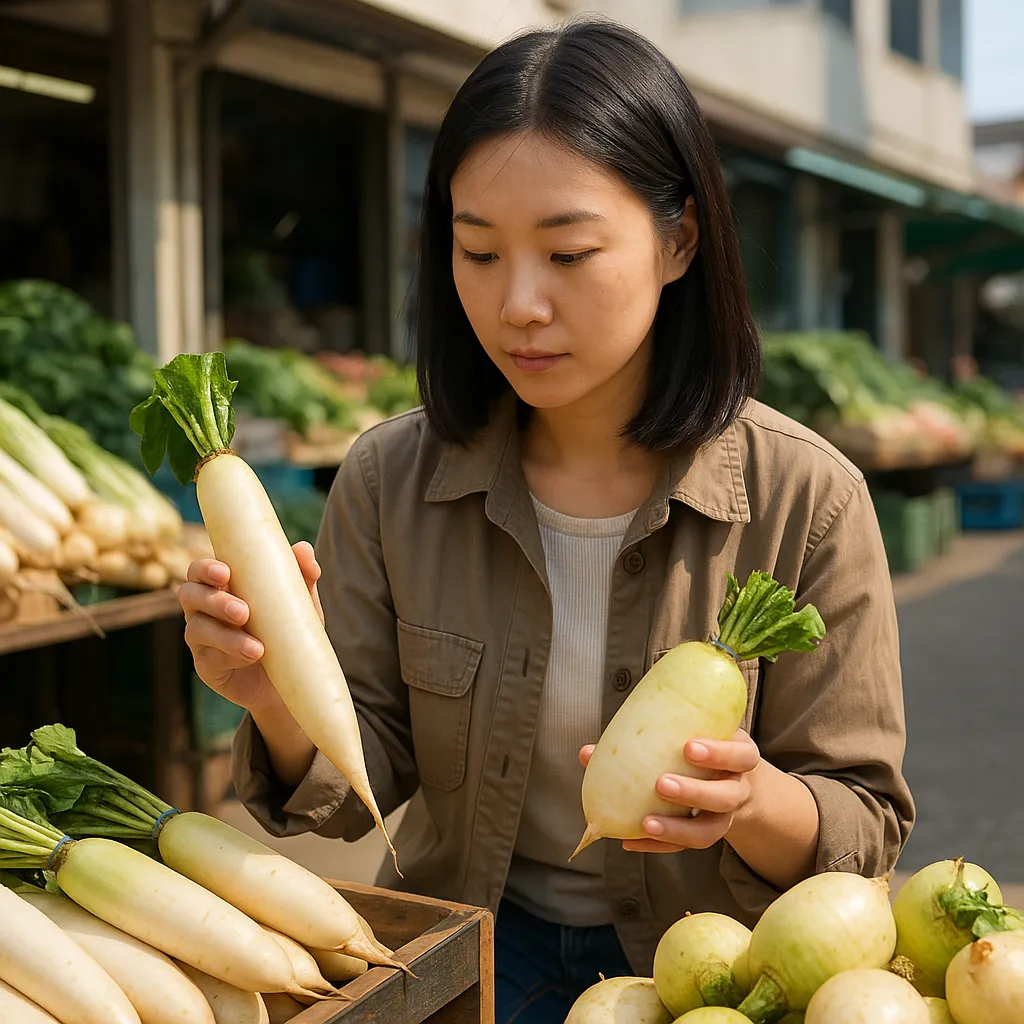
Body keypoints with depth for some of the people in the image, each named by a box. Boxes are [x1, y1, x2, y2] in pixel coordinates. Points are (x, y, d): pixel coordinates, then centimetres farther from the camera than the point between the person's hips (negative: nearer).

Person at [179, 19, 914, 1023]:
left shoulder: (804, 501, -13)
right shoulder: (389, 482, -8)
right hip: (470, 940, 1)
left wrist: (749, 802, -29)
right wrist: (284, 704, -25)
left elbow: (862, 832, -7)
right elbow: (364, 784, -3)